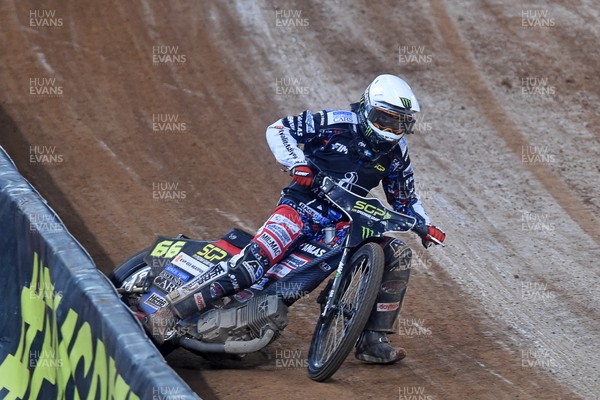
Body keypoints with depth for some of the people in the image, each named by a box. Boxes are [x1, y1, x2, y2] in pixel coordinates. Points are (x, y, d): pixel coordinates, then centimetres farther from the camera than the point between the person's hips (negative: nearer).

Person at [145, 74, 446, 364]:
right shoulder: (338, 123, -7)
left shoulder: (396, 153, 9)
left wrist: (424, 226, 5)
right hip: (303, 205, -6)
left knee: (398, 255, -8)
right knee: (254, 262, -28)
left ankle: (373, 341, -2)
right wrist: (297, 164, -19)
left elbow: (404, 198, 23)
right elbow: (278, 129, -4)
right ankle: (169, 313, -30)